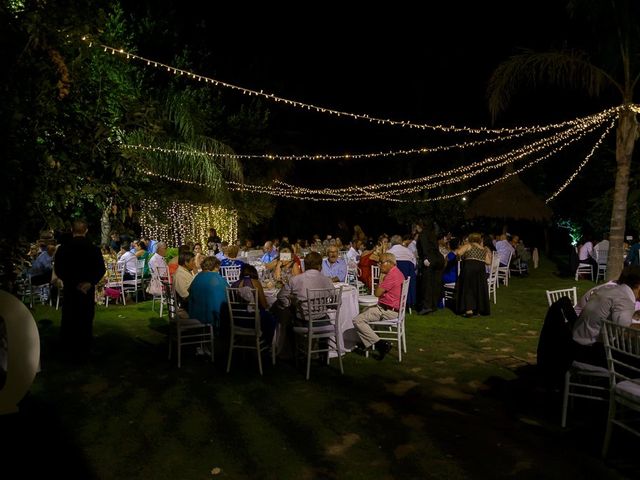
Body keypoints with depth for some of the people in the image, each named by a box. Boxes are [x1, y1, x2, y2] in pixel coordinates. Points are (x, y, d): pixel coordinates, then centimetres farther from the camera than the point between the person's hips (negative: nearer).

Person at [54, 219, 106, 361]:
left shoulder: (63, 249, -7)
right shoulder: (94, 249, -7)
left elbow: (58, 270, -7)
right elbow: (101, 269, -10)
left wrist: (74, 282, -2)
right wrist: (90, 282, -11)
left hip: (70, 289, 0)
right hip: (88, 290, 0)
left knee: (69, 320, 15)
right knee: (86, 321, 9)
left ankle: (70, 351, 22)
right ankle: (84, 354, 15)